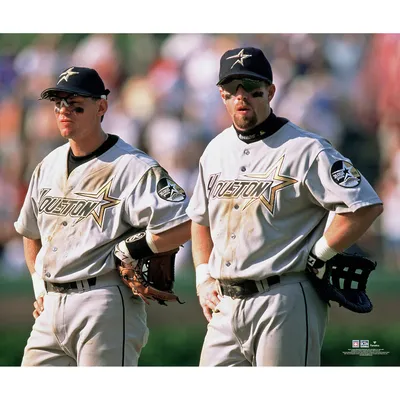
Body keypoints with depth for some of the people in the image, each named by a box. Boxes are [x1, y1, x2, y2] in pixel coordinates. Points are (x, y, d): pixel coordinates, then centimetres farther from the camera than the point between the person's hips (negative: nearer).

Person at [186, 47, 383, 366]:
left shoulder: (304, 149, -8)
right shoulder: (217, 150, 16)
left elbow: (366, 206, -14)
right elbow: (200, 217, 29)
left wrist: (314, 259, -11)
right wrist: (203, 278, 16)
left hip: (284, 303, -7)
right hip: (225, 304, 7)